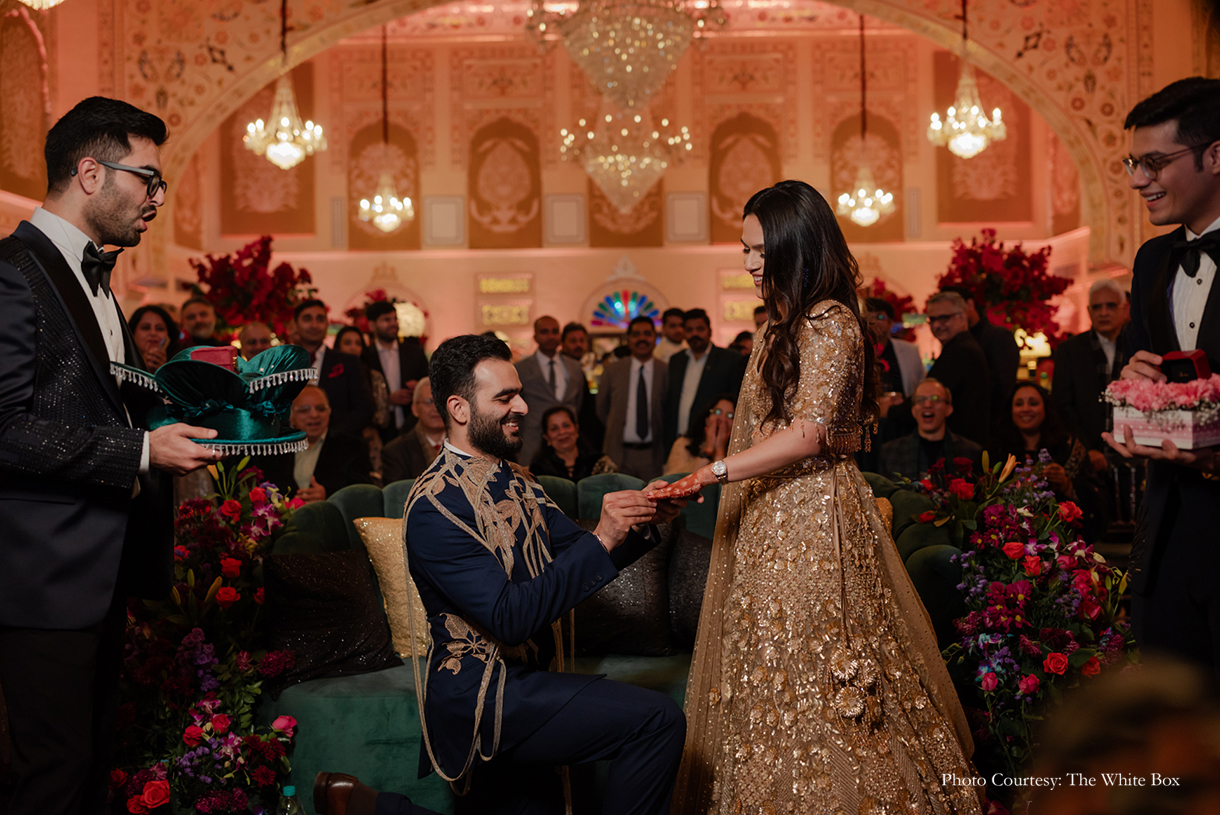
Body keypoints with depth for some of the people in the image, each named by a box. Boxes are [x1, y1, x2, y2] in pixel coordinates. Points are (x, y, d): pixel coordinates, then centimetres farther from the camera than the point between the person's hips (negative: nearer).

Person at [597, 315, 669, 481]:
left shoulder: (666, 372, 1)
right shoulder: (612, 371, 6)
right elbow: (601, 408, 15)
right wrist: (615, 432, 12)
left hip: (652, 455, -1)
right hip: (619, 455, 1)